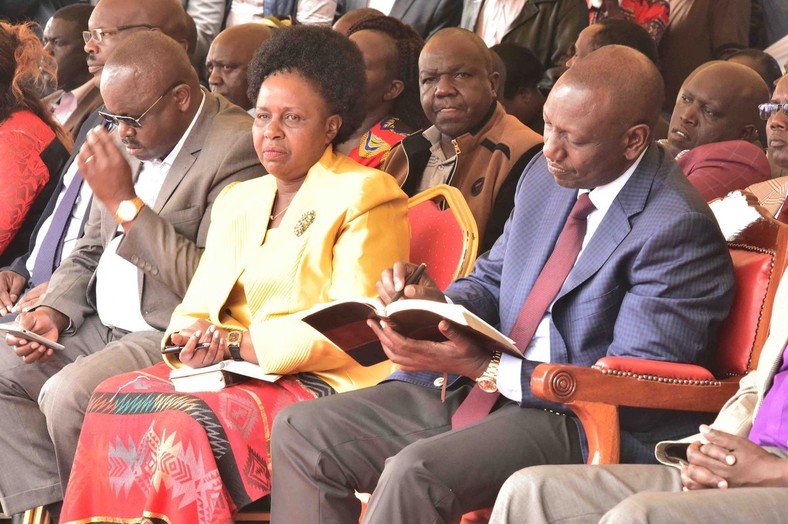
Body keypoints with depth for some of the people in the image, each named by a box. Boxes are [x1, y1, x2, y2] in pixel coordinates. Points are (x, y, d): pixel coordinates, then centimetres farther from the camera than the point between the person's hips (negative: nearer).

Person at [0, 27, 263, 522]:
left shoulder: (237, 147, -16)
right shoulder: (129, 140, 10)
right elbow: (89, 251, 20)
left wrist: (125, 202, -21)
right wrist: (54, 311, 0)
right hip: (101, 326, 9)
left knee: (66, 395, -27)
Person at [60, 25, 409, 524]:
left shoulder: (365, 197, -2)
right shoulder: (238, 200, 21)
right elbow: (199, 306, 16)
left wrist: (240, 343, -15)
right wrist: (196, 341, -9)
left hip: (321, 385, -7)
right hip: (230, 371, 7)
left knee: (190, 424, -31)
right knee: (112, 402, -19)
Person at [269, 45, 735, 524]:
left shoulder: (678, 227, -17)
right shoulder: (545, 176, 8)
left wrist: (484, 369, -21)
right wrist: (436, 303, -5)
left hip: (576, 423, -9)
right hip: (480, 389, 9)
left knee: (415, 472, -33)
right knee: (300, 431, -1)